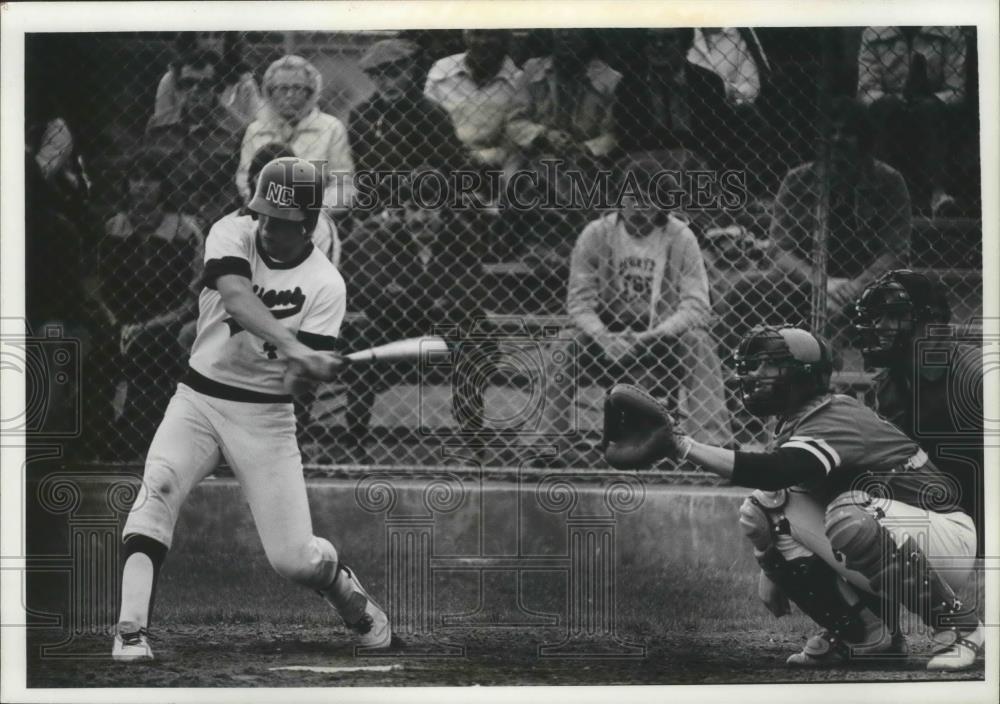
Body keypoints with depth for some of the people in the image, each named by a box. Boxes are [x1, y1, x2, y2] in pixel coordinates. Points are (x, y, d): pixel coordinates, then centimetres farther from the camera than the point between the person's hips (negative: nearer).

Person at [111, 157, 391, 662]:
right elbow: (237, 299, -29)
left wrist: (300, 372, -39)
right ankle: (131, 632, -28)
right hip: (198, 398, 1)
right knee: (156, 490, -26)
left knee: (294, 558, -6)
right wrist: (293, 348, -44)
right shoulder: (231, 235, -8)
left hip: (266, 416, -1)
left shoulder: (325, 285, -10)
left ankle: (349, 596, 28)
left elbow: (304, 373, -13)